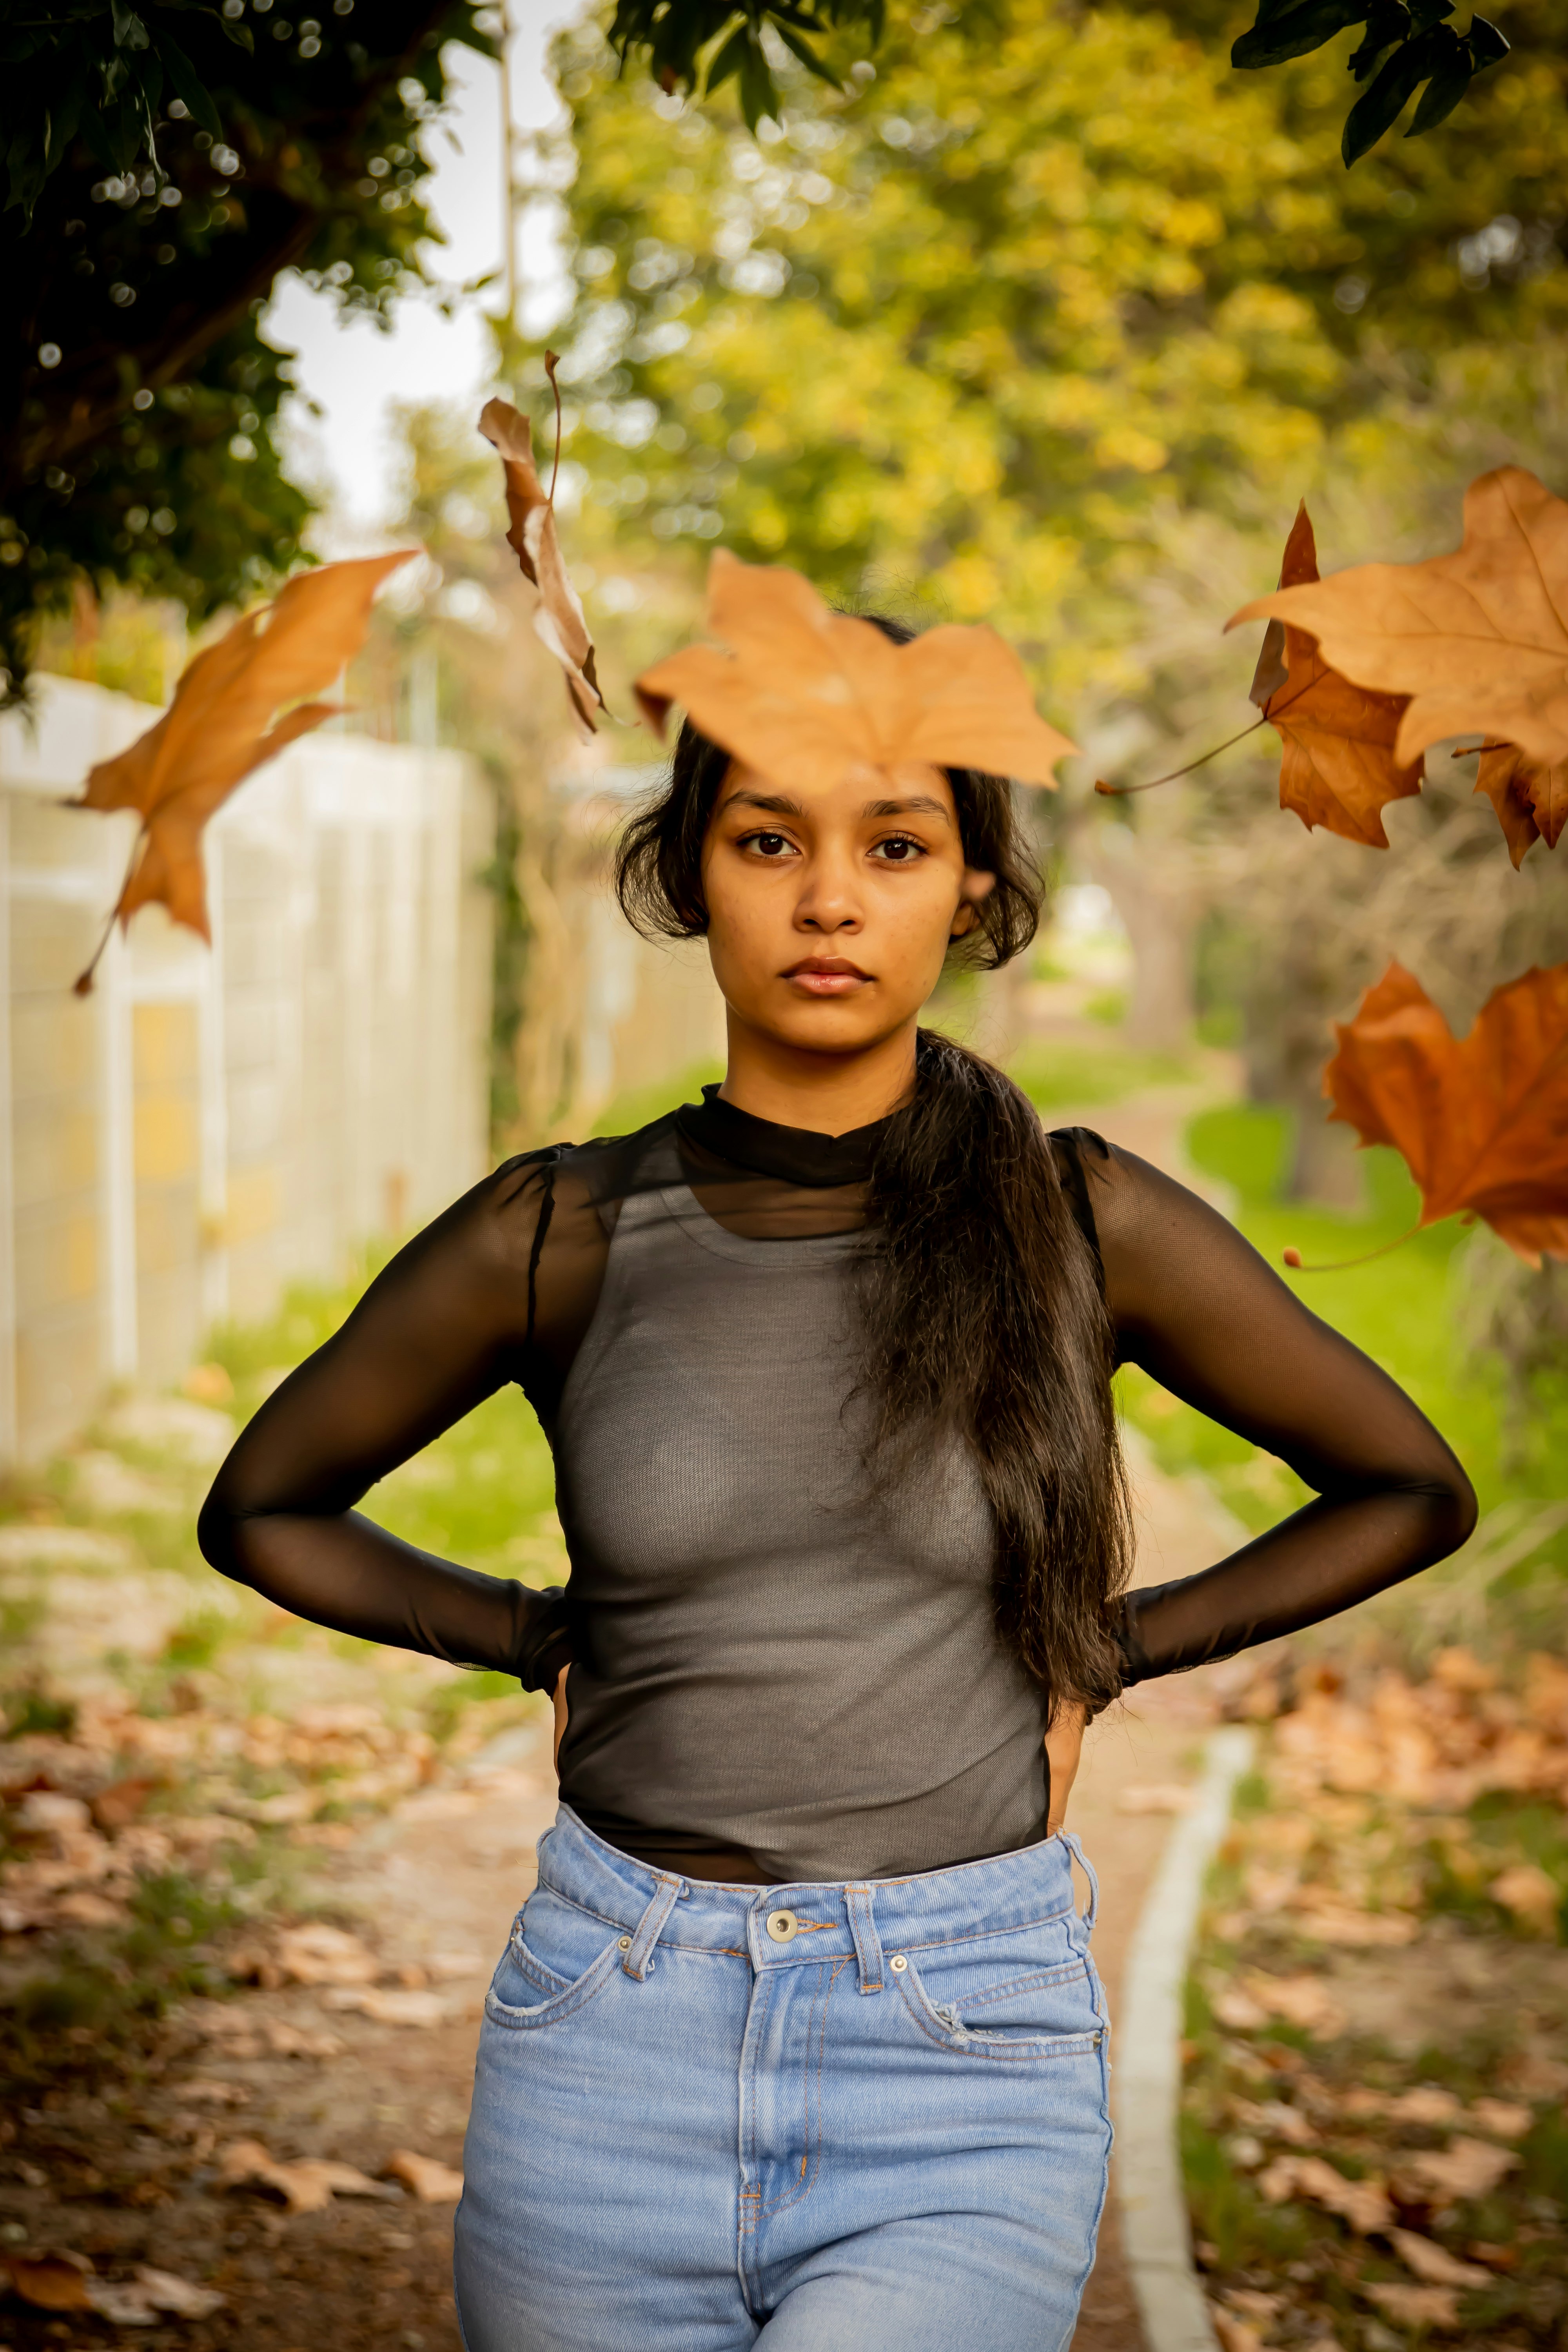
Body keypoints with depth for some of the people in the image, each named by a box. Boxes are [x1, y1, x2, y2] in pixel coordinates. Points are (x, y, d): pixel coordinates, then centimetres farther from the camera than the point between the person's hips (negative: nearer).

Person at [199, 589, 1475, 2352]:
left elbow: (1413, 1491, 11)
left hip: (967, 2082, -2)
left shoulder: (1086, 1229, -3)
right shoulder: (563, 1239, -2)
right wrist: (552, 1642, 5)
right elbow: (261, 1508, 14)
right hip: (613, 2059, 2)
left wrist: (1104, 1657, 5)